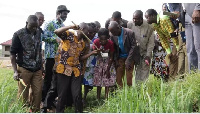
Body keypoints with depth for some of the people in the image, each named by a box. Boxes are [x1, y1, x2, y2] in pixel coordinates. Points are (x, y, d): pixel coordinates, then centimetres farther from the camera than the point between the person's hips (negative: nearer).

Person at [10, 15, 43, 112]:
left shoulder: (39, 33, 6)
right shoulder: (19, 34, -7)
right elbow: (13, 54, -5)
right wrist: (15, 71, -10)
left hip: (37, 70, 4)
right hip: (24, 69, -4)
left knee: (38, 92, 1)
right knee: (23, 94, 1)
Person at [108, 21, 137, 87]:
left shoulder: (129, 33, -18)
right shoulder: (113, 36, -6)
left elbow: (133, 46, -14)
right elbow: (114, 49, 4)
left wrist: (128, 60, -16)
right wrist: (116, 60, -5)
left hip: (129, 57, -4)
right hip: (120, 58, 4)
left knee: (129, 77, -5)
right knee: (118, 78, 1)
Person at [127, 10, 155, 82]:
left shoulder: (149, 27, -17)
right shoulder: (129, 24, -14)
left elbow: (151, 43, -10)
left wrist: (148, 55, -13)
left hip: (146, 51, -1)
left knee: (145, 70, 2)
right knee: (138, 70, 5)